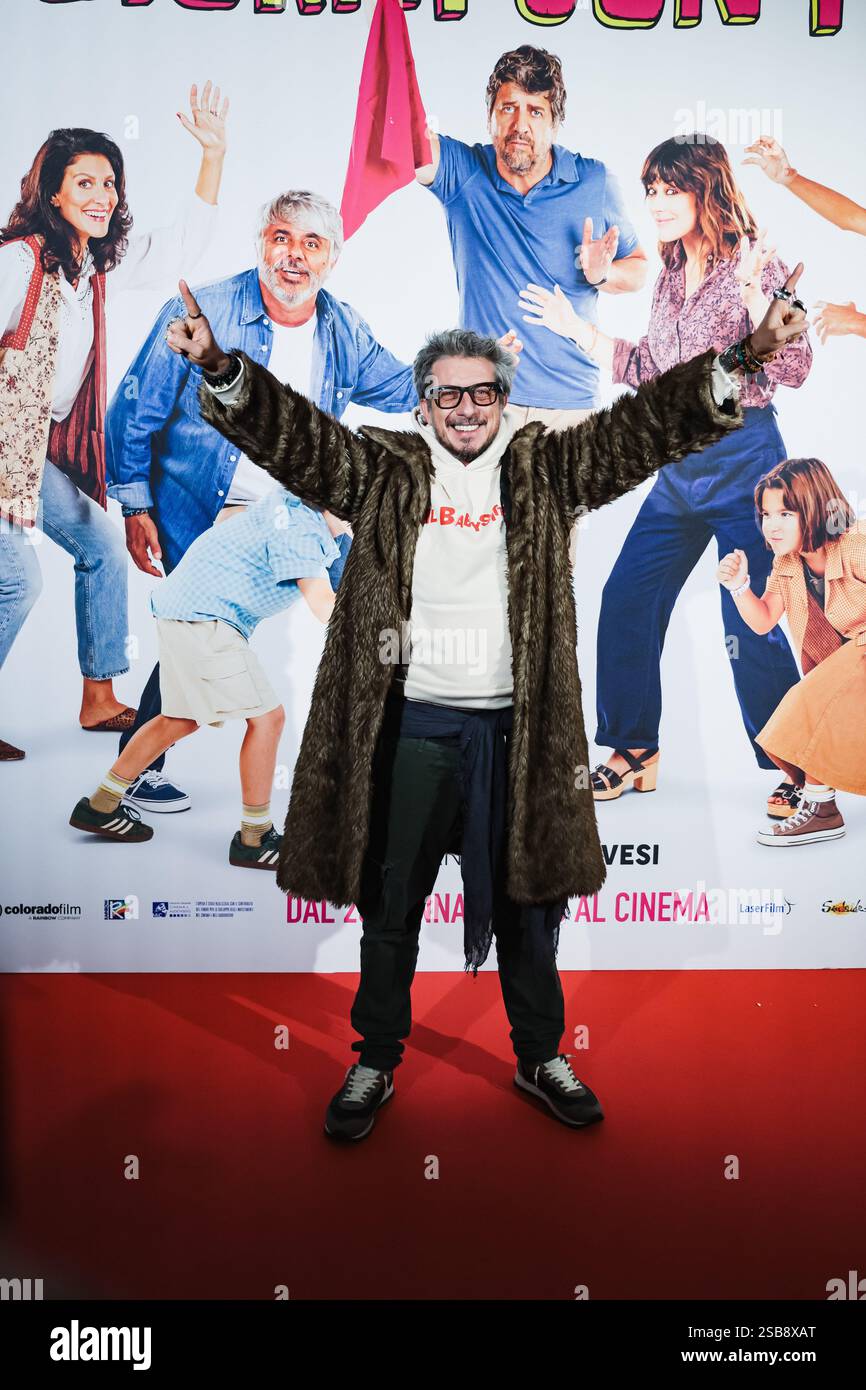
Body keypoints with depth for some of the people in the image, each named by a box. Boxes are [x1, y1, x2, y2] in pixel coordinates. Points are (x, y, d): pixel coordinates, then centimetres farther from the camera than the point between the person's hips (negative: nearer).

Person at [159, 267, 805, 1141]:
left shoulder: (546, 469, 4)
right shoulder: (385, 471, 3)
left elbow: (646, 423, -4)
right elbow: (292, 431, -7)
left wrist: (742, 360, -17)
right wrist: (222, 370, -25)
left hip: (516, 727, 1)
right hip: (413, 725, -1)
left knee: (526, 902, 16)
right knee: (390, 906, 12)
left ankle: (541, 1057, 37)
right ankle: (375, 1063, 32)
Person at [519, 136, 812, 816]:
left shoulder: (757, 264, -6)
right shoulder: (671, 279, 13)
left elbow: (794, 370, -14)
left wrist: (754, 293, -24)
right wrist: (579, 329, 20)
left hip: (742, 458, -7)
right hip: (678, 466, 7)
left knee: (749, 627, -6)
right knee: (626, 602, 5)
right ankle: (635, 753, 20)